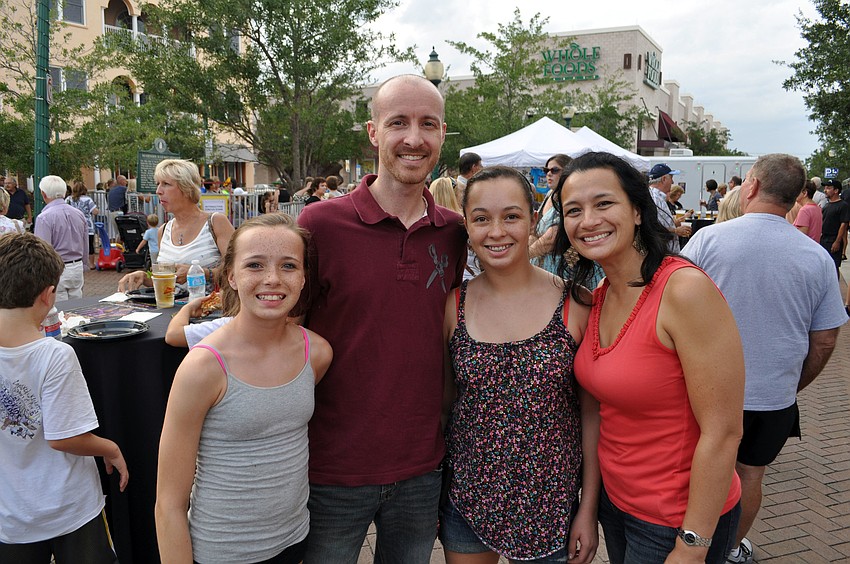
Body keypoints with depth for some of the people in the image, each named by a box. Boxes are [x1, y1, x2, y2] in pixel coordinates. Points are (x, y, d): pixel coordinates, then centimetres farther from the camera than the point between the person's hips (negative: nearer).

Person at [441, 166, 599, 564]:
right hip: (466, 500, 1)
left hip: (550, 505, -1)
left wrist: (589, 509, -3)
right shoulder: (453, 306, -5)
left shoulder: (575, 304, -10)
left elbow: (592, 413, -4)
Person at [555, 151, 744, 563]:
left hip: (676, 520, -7)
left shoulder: (685, 289, -24)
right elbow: (604, 409, 7)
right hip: (614, 499, 7)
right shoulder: (597, 298, -1)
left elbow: (722, 432, -23)